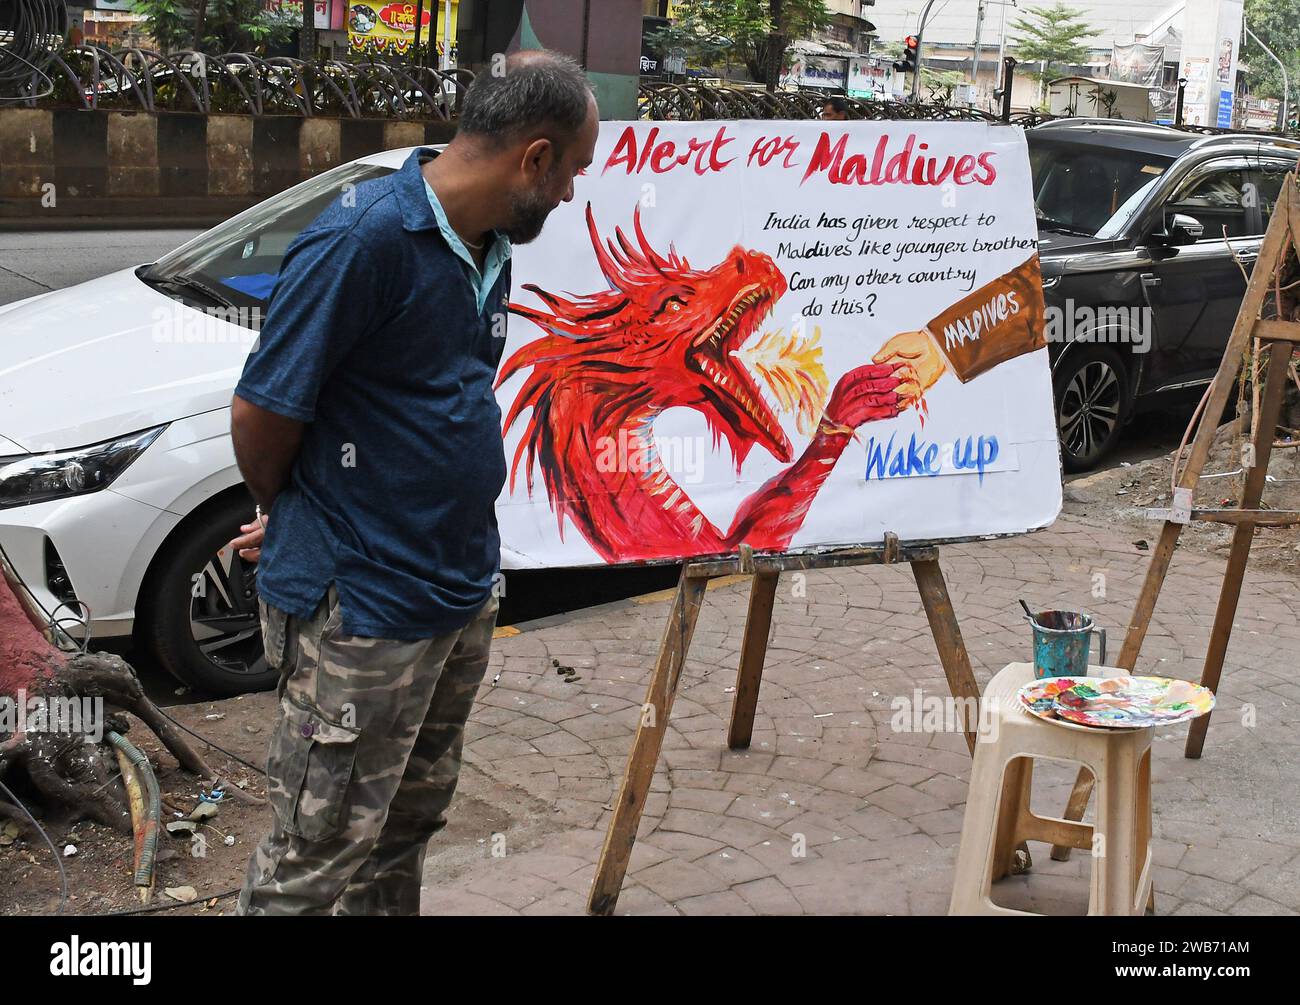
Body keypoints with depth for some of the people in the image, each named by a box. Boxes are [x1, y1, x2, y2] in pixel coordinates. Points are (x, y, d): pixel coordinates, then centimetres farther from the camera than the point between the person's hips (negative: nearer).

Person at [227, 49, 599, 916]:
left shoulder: (490, 250, 6)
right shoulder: (363, 237, -22)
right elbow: (262, 413, -18)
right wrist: (291, 518, 3)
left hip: (463, 593, 8)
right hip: (361, 608, -8)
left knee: (408, 825, 23)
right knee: (316, 860, 6)